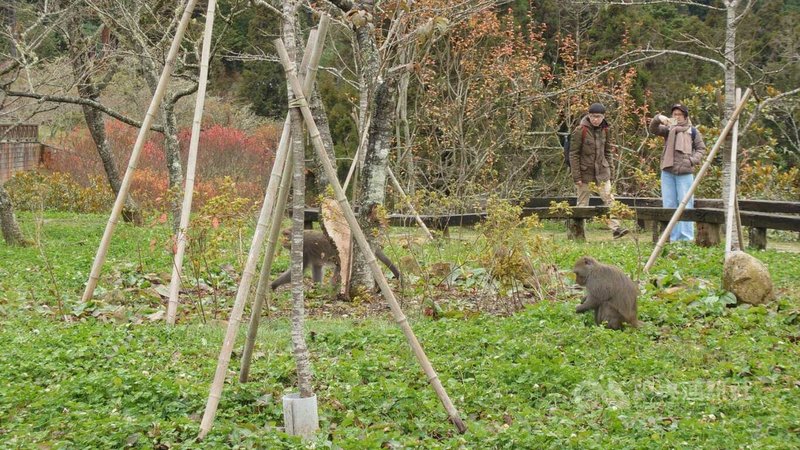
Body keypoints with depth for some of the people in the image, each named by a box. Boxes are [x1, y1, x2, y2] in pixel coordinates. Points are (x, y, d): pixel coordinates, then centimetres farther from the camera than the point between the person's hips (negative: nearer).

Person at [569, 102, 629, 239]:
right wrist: (576, 176, -12)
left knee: (609, 199, -6)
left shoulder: (604, 130, 7)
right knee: (582, 204, 3)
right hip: (585, 172, -4)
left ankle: (615, 227, -10)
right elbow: (573, 154, -9)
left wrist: (609, 171, 13)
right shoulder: (580, 131, -10)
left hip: (602, 172, 4)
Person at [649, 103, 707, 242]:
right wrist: (658, 118, -26)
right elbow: (653, 129, -5)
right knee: (669, 205, 5)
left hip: (685, 173, -3)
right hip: (668, 172, 3)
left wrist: (693, 160, -9)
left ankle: (686, 238, -6)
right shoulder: (667, 129, 12)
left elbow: (701, 148, 9)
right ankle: (673, 237, 11)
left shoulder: (692, 131, 6)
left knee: (685, 204, -7)